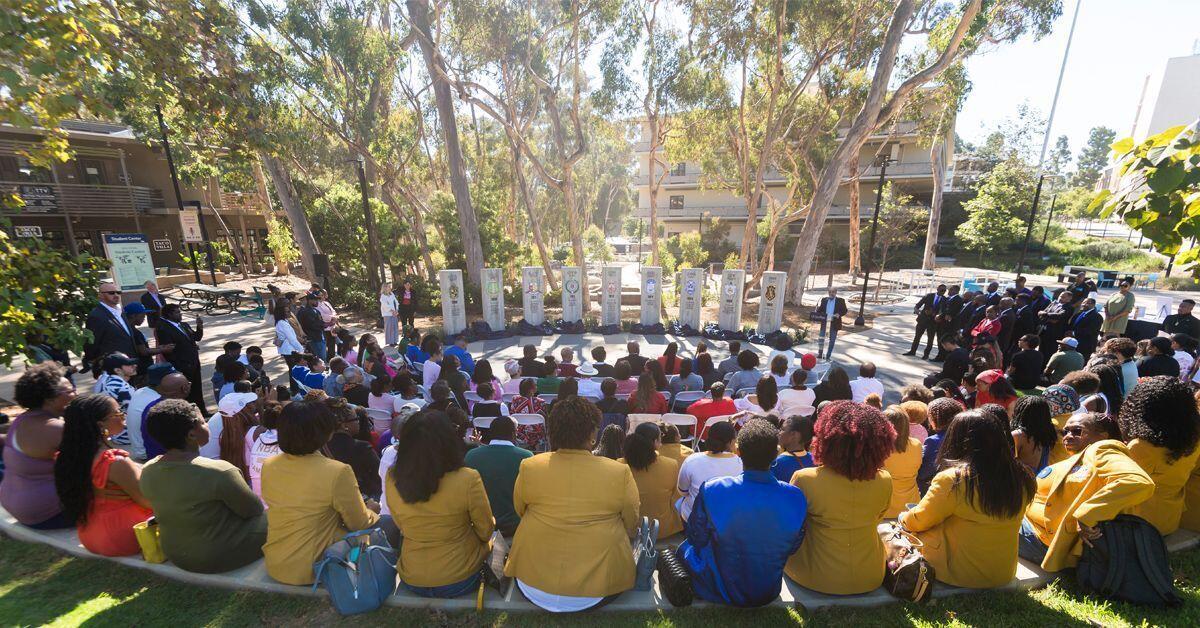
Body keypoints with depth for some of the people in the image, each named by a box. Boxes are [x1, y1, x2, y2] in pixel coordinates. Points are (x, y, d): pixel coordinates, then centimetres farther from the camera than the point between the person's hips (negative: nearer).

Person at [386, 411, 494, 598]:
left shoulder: (392, 480, -17)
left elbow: (402, 526, 2)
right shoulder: (468, 479, -28)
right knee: (490, 540, 27)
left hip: (412, 581, 4)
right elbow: (485, 532, -12)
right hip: (460, 579, -3)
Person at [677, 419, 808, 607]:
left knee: (686, 548, 26)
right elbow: (792, 548, -4)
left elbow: (696, 539, -11)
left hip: (721, 592, -3)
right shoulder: (796, 498, -22)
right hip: (769, 594, 3)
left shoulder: (711, 491, -28)